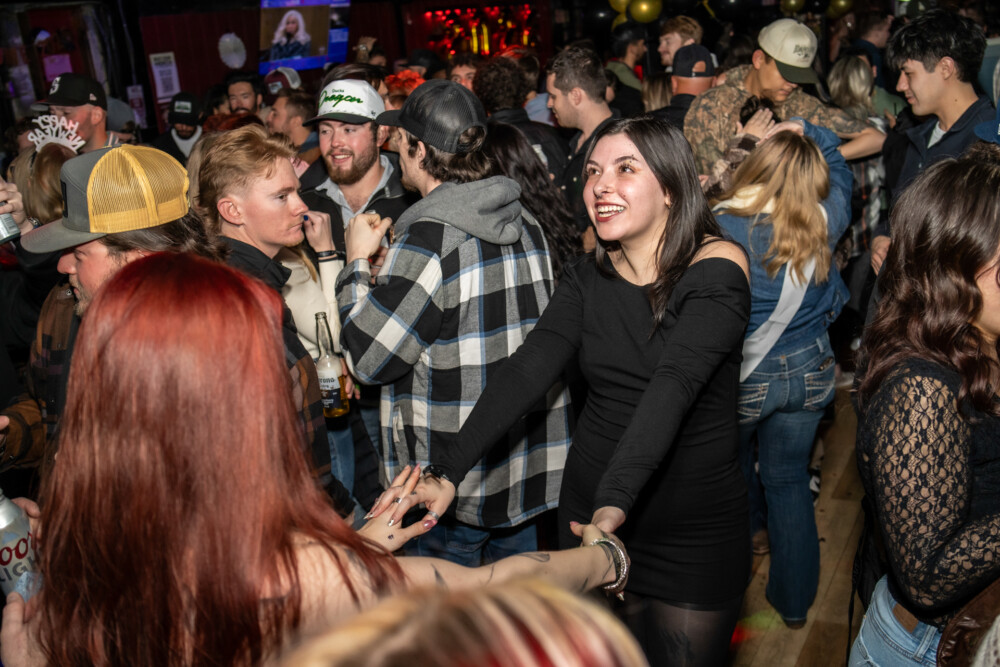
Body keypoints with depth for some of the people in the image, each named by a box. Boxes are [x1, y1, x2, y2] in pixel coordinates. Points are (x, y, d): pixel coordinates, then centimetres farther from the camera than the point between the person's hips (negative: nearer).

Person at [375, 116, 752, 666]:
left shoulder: (716, 269, -15)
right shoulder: (587, 276, 0)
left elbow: (672, 386, -29)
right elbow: (527, 371, -10)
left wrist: (614, 503, -42)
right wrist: (447, 471, -20)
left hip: (694, 534, -4)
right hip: (588, 509, 4)